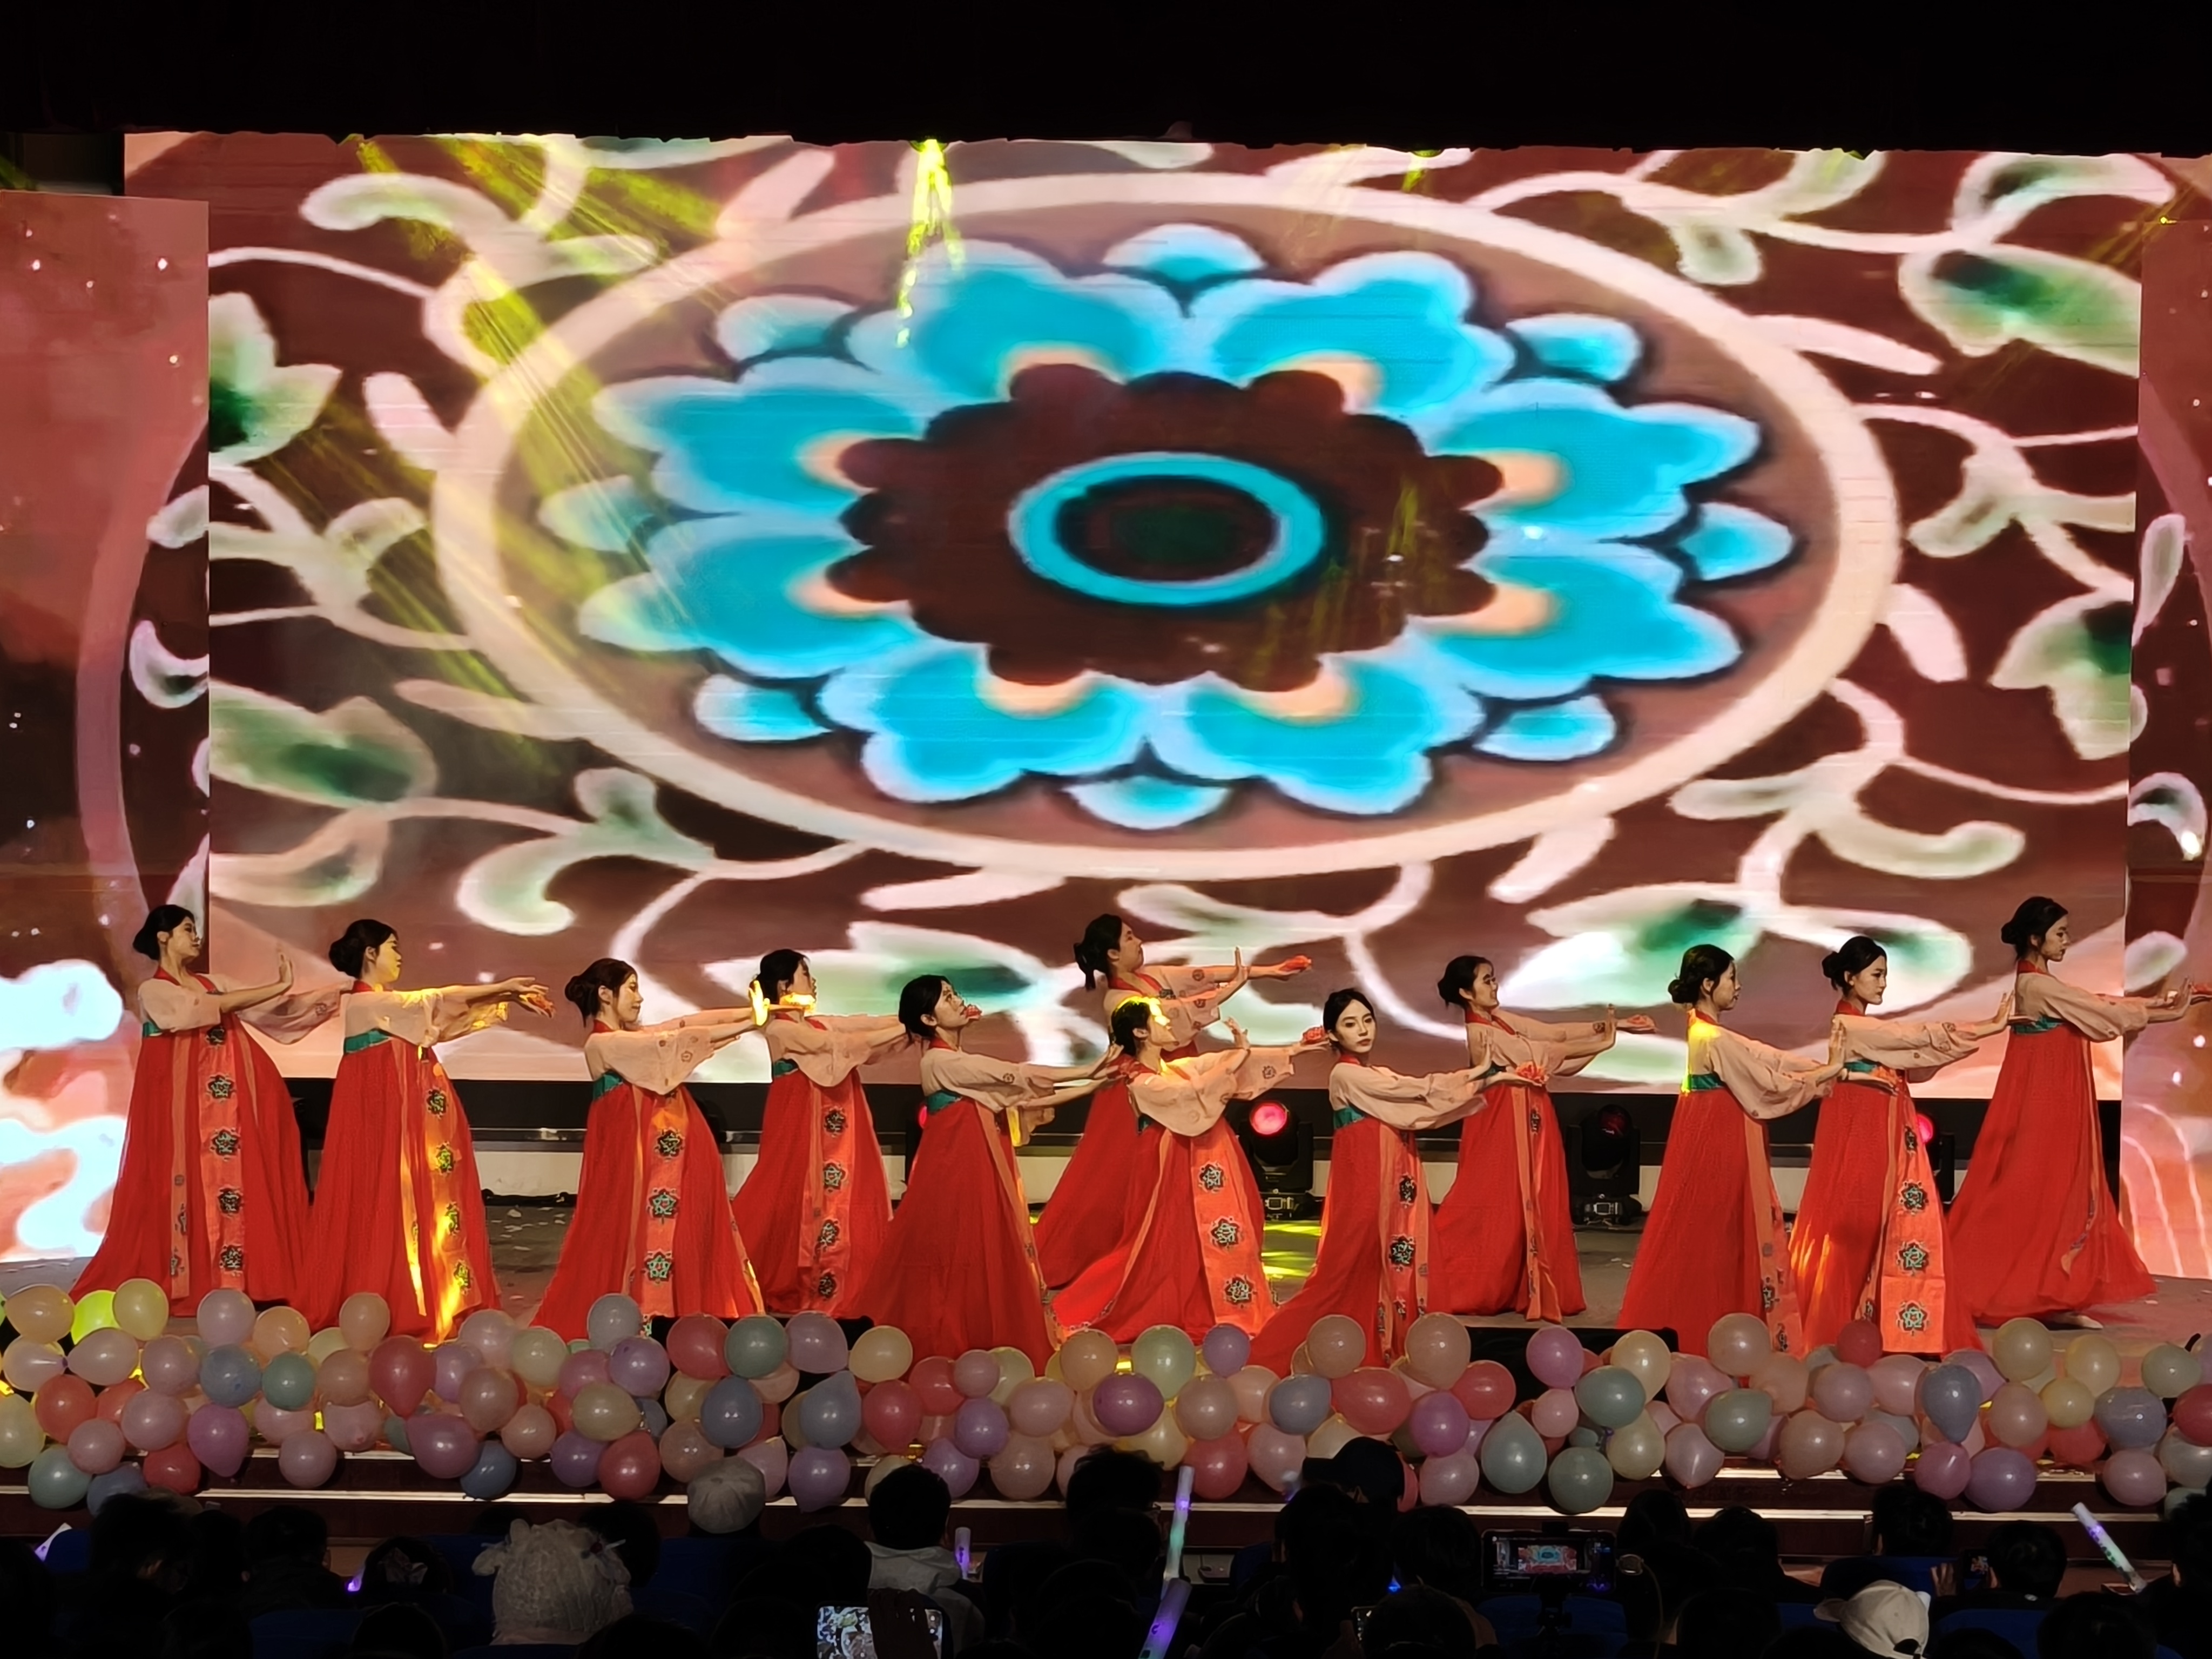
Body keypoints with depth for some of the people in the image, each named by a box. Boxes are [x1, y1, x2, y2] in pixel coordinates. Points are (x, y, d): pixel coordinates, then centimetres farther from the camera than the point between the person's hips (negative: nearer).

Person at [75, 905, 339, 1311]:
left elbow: (266, 1012, 9)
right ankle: (188, 1282, -1)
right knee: (188, 1183, -6)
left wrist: (327, 998, 1)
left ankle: (231, 1279, 1)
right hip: (182, 1102, -6)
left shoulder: (209, 984, 15)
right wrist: (279, 987, -22)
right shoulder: (154, 991, -5)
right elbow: (210, 1008, -19)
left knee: (232, 1175, 1)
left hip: (224, 1101, 6)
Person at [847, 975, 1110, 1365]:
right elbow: (1018, 1077, -17)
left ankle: (970, 1342, 14)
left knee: (984, 1257, 9)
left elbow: (1020, 1100, 11)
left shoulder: (962, 1063, 16)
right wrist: (1088, 1071, -14)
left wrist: (1090, 1087, 4)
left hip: (978, 1171, 9)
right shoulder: (940, 1061, -14)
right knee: (959, 1258, -6)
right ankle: (950, 1347, 1)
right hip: (956, 1172, -9)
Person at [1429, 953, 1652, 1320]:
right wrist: (1603, 1043, -15)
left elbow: (1556, 1033, 4)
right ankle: (1474, 1289, 6)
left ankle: (1529, 1287, 16)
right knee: (1503, 1205, -3)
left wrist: (1613, 1026, -4)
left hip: (1529, 1122, 9)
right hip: (1505, 1125, -9)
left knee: (1534, 1203, 10)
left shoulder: (1503, 1021, 8)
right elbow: (1540, 1056, -18)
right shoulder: (1480, 1033, -18)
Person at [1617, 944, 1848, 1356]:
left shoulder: (1706, 1031, 10)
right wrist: (1829, 1070, -8)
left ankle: (1689, 1328, 17)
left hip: (1716, 1141, 10)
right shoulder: (1715, 1039, -20)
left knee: (1710, 1235, 13)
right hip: (1717, 1144, -10)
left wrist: (1822, 1066, 4)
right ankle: (1700, 1333, 4)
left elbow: (1763, 1057, 10)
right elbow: (1768, 1082, -17)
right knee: (1712, 1235, -3)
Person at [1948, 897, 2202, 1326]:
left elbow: (2098, 1005, 12)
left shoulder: (2041, 985, 14)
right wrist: (2170, 1013, -9)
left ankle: (2054, 1300, 11)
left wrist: (2165, 1001, 6)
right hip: (2044, 1106, -10)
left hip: (2054, 1106, 10)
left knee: (2062, 1191, 9)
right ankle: (2039, 1298, 0)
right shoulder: (2037, 985, -16)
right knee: (2042, 1193, -6)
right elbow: (2104, 1013, -16)